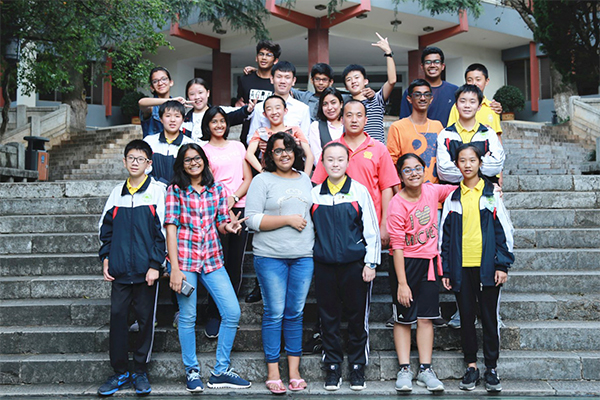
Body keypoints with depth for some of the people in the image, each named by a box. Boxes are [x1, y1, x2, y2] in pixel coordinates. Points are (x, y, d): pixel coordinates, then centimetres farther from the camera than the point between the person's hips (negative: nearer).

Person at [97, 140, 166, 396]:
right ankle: (120, 372, 15)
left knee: (145, 319, 4)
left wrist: (155, 264, -9)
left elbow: (162, 230, -5)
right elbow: (105, 228, 17)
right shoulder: (117, 193, 12)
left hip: (145, 270, -3)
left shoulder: (157, 191, -1)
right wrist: (106, 257, 7)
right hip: (119, 270, 4)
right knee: (117, 317, 4)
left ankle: (141, 371, 18)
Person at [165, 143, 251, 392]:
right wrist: (175, 268, -12)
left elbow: (221, 224, 13)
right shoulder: (175, 190, 1)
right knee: (187, 317, 1)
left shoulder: (217, 189, 10)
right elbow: (171, 229, -5)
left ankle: (221, 371, 9)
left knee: (232, 312, -3)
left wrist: (227, 226, -13)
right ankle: (192, 371, 17)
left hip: (212, 259, 3)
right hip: (185, 259, -3)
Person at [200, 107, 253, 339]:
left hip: (239, 207, 3)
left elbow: (248, 178, 11)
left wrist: (233, 198, -6)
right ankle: (214, 316, 2)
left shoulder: (237, 146, 16)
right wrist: (223, 210, -12)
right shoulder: (203, 150, 7)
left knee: (235, 263, 2)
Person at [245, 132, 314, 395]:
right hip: (271, 257, -4)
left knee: (295, 313, 8)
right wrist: (288, 219, -12)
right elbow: (252, 219, -9)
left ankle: (294, 371, 15)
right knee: (274, 314, -1)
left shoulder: (305, 179, 14)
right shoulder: (262, 181, -1)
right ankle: (273, 374, 9)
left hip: (303, 256, 4)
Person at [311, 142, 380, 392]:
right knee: (328, 317, 7)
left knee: (358, 318, 5)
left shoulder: (359, 191, 1)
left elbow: (371, 231, 1)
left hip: (354, 265, -2)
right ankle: (333, 367, 19)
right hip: (324, 266, 2)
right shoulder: (314, 194, 6)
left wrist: (371, 263, -3)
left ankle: (357, 367, 18)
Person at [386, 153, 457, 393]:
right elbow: (397, 246, -16)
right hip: (405, 263, -4)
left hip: (430, 262, 4)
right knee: (403, 318, 3)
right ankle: (404, 370, 10)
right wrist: (401, 283, -18)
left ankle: (425, 370, 10)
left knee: (426, 317, 5)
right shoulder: (397, 204, -15)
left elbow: (457, 188, 20)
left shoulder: (432, 191, -1)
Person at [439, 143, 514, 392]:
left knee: (489, 317, 3)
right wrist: (445, 270, 4)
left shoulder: (492, 194, 4)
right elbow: (445, 234, 9)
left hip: (487, 266, -2)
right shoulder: (452, 198, 8)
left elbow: (504, 230, 3)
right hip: (461, 266, 2)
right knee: (466, 317, 6)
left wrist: (502, 264, -5)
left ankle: (491, 368, 14)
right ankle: (471, 367, 17)